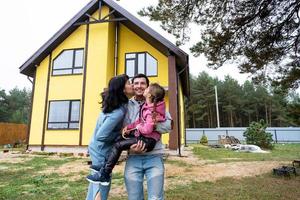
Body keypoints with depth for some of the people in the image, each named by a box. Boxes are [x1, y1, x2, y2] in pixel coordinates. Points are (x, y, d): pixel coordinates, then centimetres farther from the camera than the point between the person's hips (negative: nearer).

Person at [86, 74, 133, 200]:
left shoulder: (114, 103, -3)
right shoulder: (119, 111, -30)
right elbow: (101, 136, -29)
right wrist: (120, 135, -17)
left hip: (98, 148, 9)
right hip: (102, 151, -9)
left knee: (96, 185, 24)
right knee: (102, 189, 7)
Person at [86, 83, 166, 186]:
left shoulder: (152, 111, -23)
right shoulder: (147, 105, 6)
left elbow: (148, 129, -30)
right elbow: (140, 121, 12)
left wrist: (138, 127, -10)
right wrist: (128, 127, 1)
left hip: (147, 141, -10)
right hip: (142, 136, 10)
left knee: (118, 145, -10)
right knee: (120, 138, 16)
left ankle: (104, 175, 1)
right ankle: (106, 164, 21)